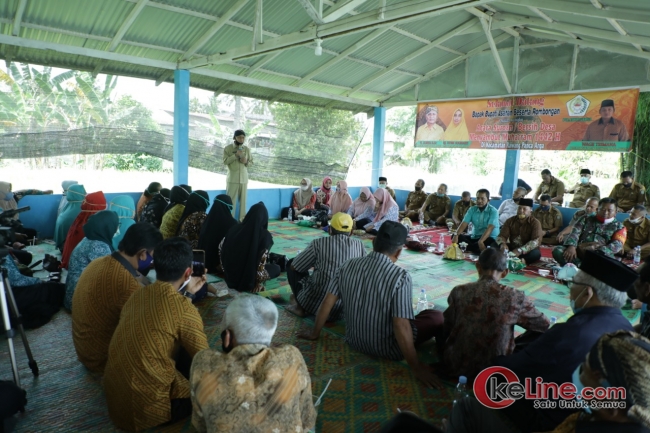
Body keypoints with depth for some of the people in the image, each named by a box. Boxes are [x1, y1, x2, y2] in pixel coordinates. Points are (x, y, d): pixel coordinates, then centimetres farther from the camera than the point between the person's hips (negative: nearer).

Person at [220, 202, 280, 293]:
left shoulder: (234, 229, -6)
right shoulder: (265, 235, -18)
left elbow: (221, 250, 3)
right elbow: (261, 264, -17)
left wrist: (226, 270, 17)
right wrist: (258, 282, -2)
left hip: (230, 275, 6)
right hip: (247, 280, -6)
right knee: (276, 268, 16)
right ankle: (252, 282, 6)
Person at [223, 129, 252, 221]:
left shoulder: (247, 149, 8)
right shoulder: (228, 148, 0)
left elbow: (251, 162, 13)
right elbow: (225, 162, -8)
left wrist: (246, 162, -9)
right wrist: (235, 155, -17)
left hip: (244, 178, 3)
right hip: (232, 179, -2)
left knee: (243, 199, 4)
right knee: (230, 200, -2)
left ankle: (242, 219, 12)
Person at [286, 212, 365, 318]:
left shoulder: (319, 243, -9)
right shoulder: (359, 245, -1)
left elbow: (294, 267, 2)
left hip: (314, 304, -4)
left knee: (291, 264, 17)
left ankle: (300, 308, 13)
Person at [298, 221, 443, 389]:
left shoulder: (348, 265, -9)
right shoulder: (400, 276, -24)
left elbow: (327, 302, -4)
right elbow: (401, 327, -25)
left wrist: (314, 333, 10)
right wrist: (416, 367, -15)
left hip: (354, 341, 6)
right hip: (387, 349, -5)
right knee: (437, 317, 8)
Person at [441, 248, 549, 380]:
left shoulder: (459, 292, -13)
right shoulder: (515, 297, -15)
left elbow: (445, 327, -1)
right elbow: (544, 325, 3)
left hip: (456, 367, 1)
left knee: (440, 325, 27)